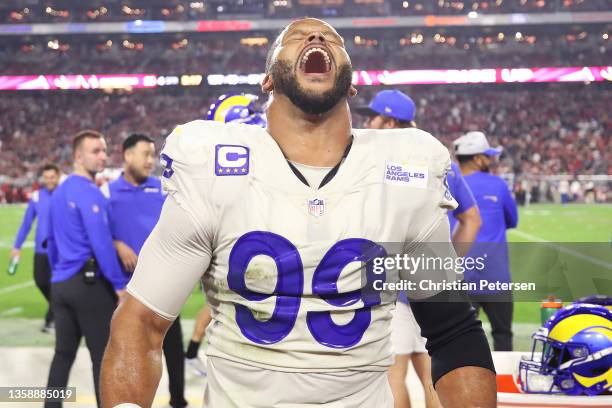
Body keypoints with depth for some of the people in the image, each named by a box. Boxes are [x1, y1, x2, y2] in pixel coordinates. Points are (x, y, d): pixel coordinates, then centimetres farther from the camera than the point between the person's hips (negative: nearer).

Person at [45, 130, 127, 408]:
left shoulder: (59, 193, 14)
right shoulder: (89, 193, -14)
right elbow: (101, 244, -19)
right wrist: (120, 284, -15)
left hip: (60, 283, 8)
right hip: (90, 282, -8)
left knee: (64, 352, 12)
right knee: (103, 355, 0)